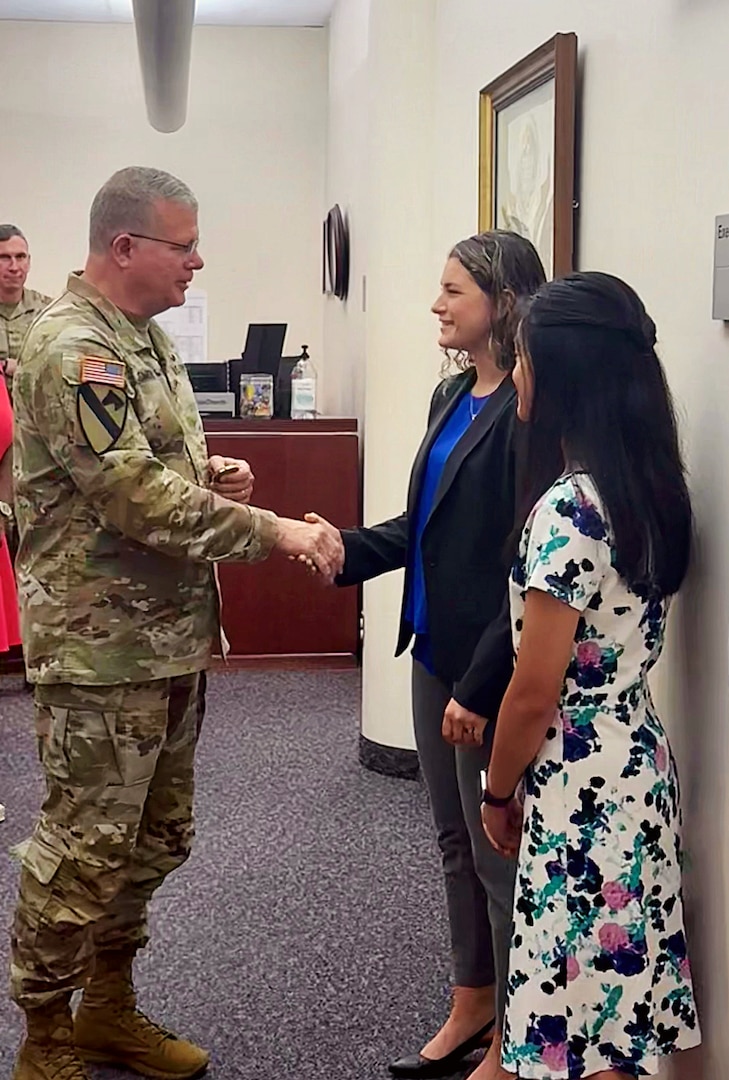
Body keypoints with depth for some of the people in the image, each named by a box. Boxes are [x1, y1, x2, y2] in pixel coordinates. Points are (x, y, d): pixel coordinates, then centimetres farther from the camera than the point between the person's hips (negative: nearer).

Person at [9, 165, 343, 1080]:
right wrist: (272, 532, -22)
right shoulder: (72, 349, -18)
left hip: (170, 637, 10)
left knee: (155, 839, 18)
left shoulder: (142, 334, 13)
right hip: (102, 651, -10)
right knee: (84, 851, 1)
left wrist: (210, 471, 5)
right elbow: (140, 500, -25)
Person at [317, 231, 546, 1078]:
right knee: (455, 842, 19)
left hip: (491, 668, -8)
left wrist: (482, 685, -19)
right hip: (435, 651, 9)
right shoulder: (452, 396, 10)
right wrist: (349, 548, 0)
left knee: (497, 855, 5)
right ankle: (470, 1007, 35)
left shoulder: (526, 409, -18)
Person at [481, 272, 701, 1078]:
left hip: (581, 782, -9)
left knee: (578, 1003, 4)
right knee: (617, 995, 18)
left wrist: (499, 792, -2)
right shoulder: (651, 487, 5)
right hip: (637, 765, 9)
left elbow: (534, 694, -18)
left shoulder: (567, 507, -22)